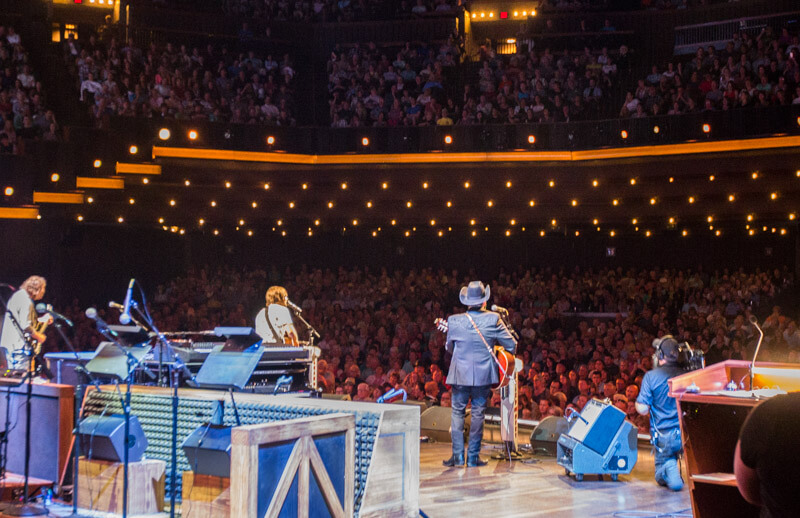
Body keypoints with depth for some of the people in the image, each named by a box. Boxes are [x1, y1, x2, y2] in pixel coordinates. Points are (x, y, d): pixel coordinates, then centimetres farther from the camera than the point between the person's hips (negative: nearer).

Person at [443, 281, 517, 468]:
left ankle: (458, 456, 5)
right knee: (478, 413, 7)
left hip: (460, 374, 0)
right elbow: (511, 345, -3)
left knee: (457, 412, 9)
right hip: (484, 375, 0)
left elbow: (449, 347, 9)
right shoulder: (493, 319, -9)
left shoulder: (454, 321, -6)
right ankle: (473, 457, 9)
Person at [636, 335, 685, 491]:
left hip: (664, 436, -3)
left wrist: (637, 402, 12)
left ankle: (670, 466, -19)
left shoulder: (651, 376, -9)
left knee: (660, 477, 13)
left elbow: (642, 409, -9)